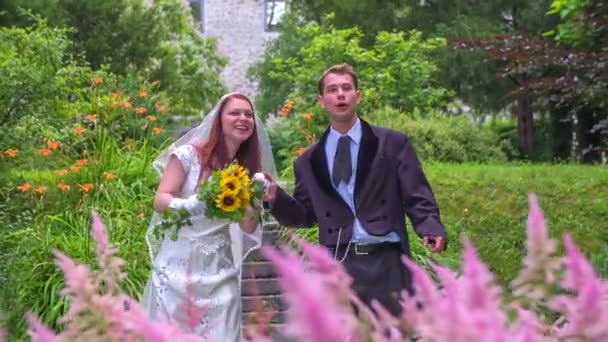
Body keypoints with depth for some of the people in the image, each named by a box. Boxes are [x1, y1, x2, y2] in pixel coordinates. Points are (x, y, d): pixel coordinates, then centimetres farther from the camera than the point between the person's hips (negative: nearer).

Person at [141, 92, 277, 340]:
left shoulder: (248, 170, 7)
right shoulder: (189, 154, -4)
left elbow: (249, 228, 5)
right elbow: (160, 200, -9)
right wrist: (185, 205, -30)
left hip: (219, 272, 3)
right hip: (179, 265, -3)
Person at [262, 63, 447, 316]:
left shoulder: (393, 143, 6)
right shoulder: (309, 161, 13)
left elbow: (417, 197, 1)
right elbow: (306, 215, 14)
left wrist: (431, 229, -18)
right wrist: (276, 197, -4)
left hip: (386, 261, -1)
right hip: (338, 266, 2)